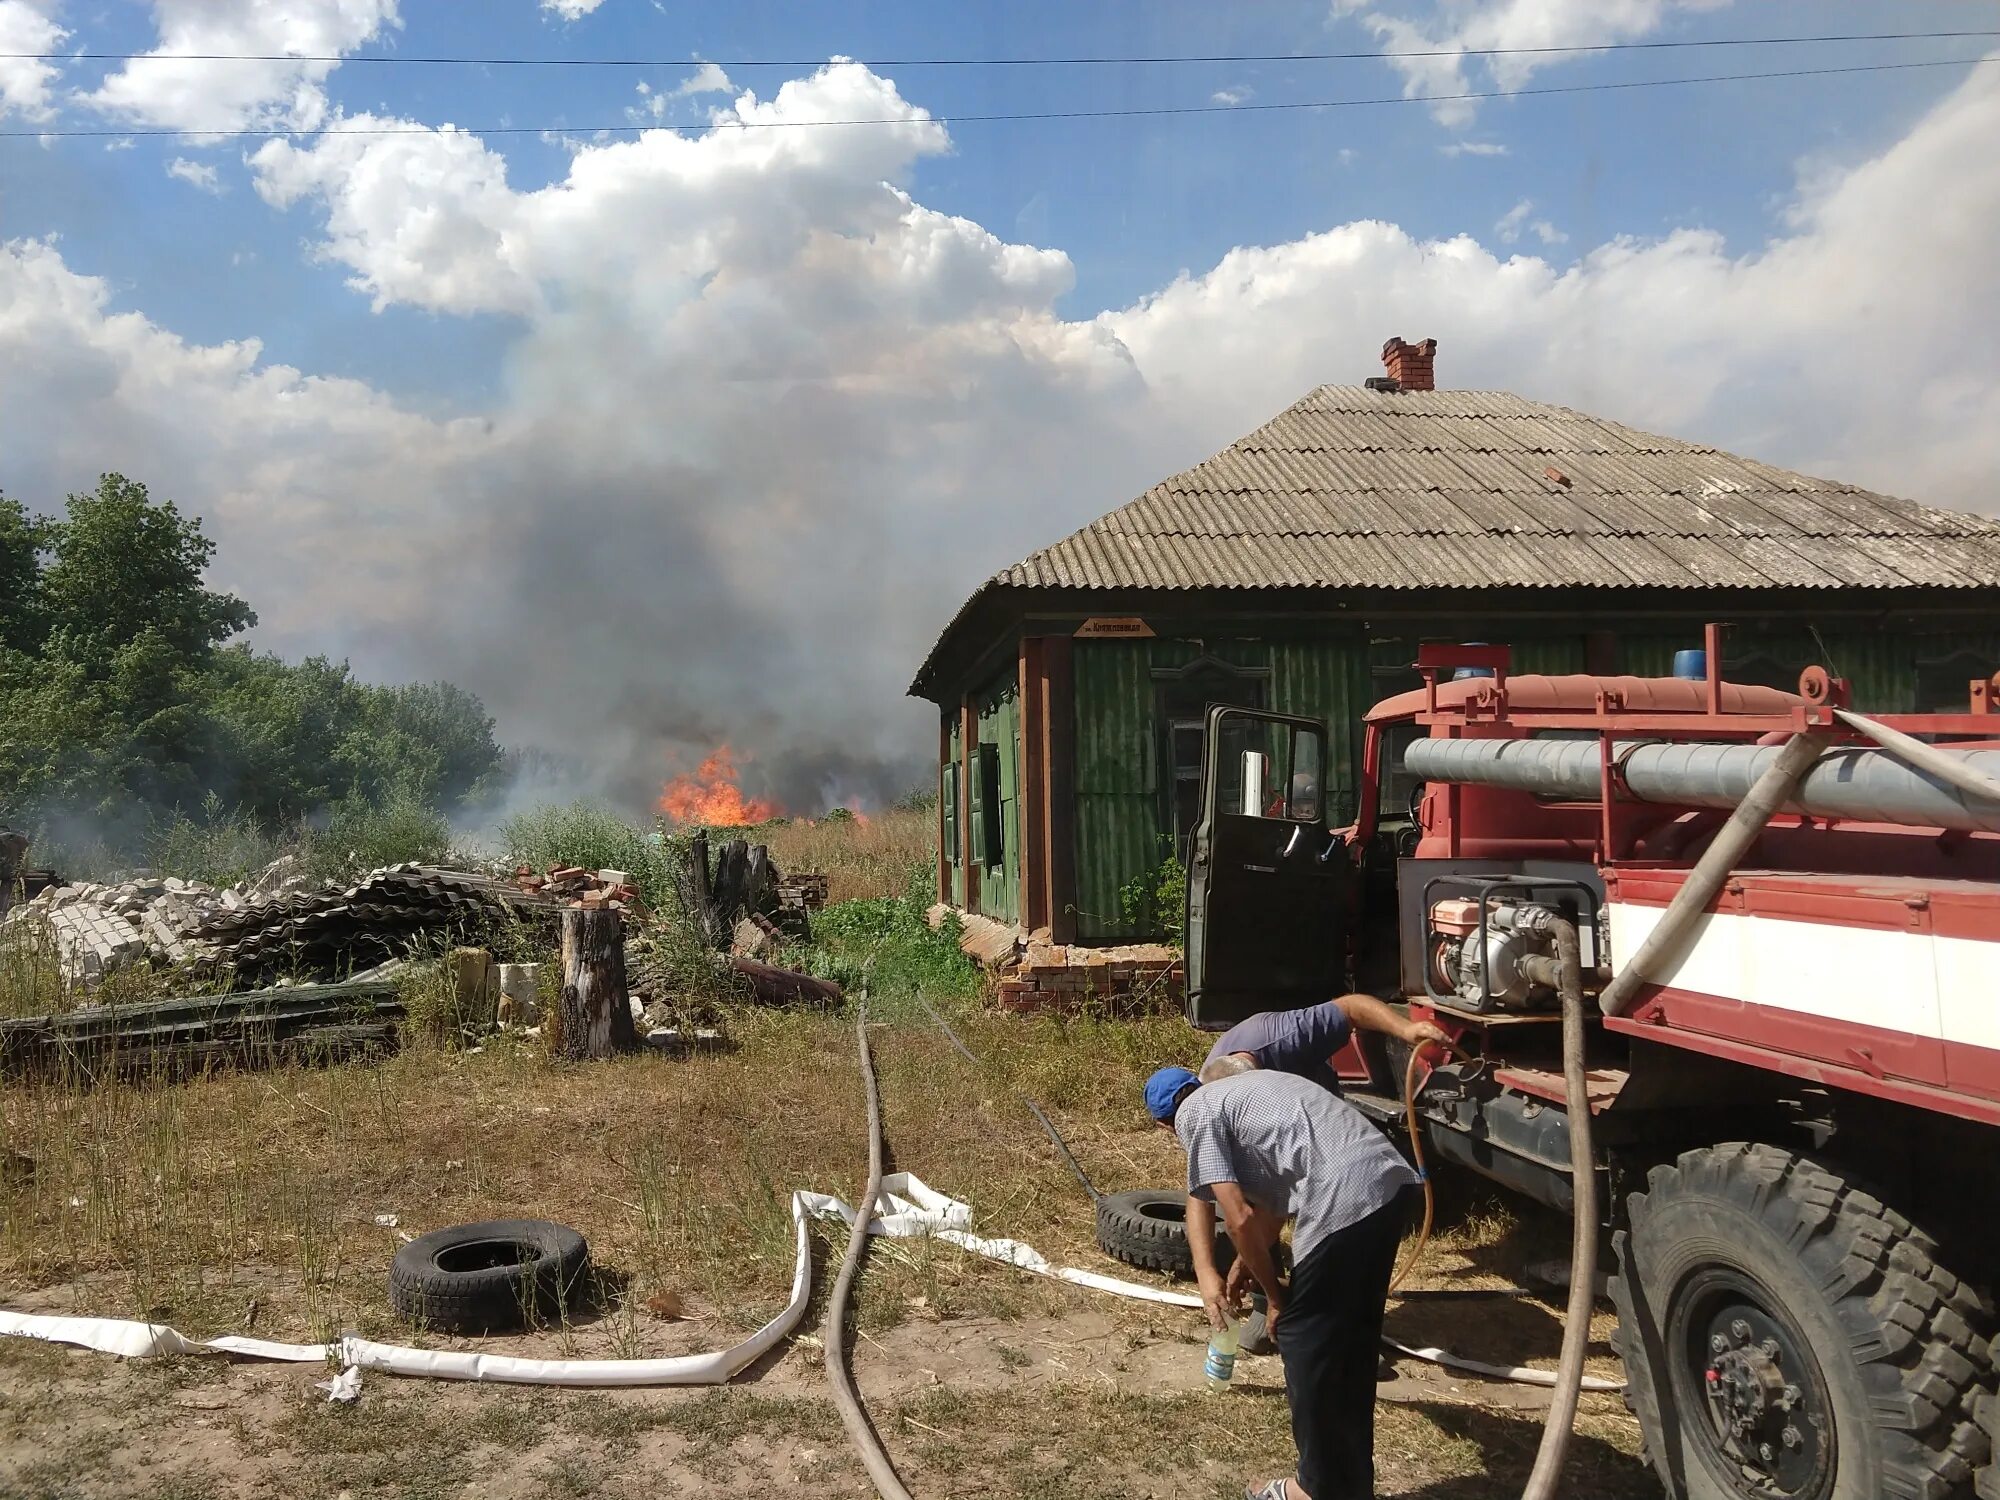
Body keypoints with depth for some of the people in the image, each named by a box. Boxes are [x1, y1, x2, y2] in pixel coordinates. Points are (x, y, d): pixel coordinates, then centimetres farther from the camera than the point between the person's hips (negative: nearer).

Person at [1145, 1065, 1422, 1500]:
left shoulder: (1194, 1114, 4)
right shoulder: (1241, 1089, 29)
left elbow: (1240, 1218, -5)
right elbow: (1270, 1197, 41)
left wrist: (1275, 1296, 9)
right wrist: (1243, 1265, 53)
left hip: (1346, 1199, -9)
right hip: (1394, 1180, 9)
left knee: (1302, 1336, 11)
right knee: (1352, 1337, 22)